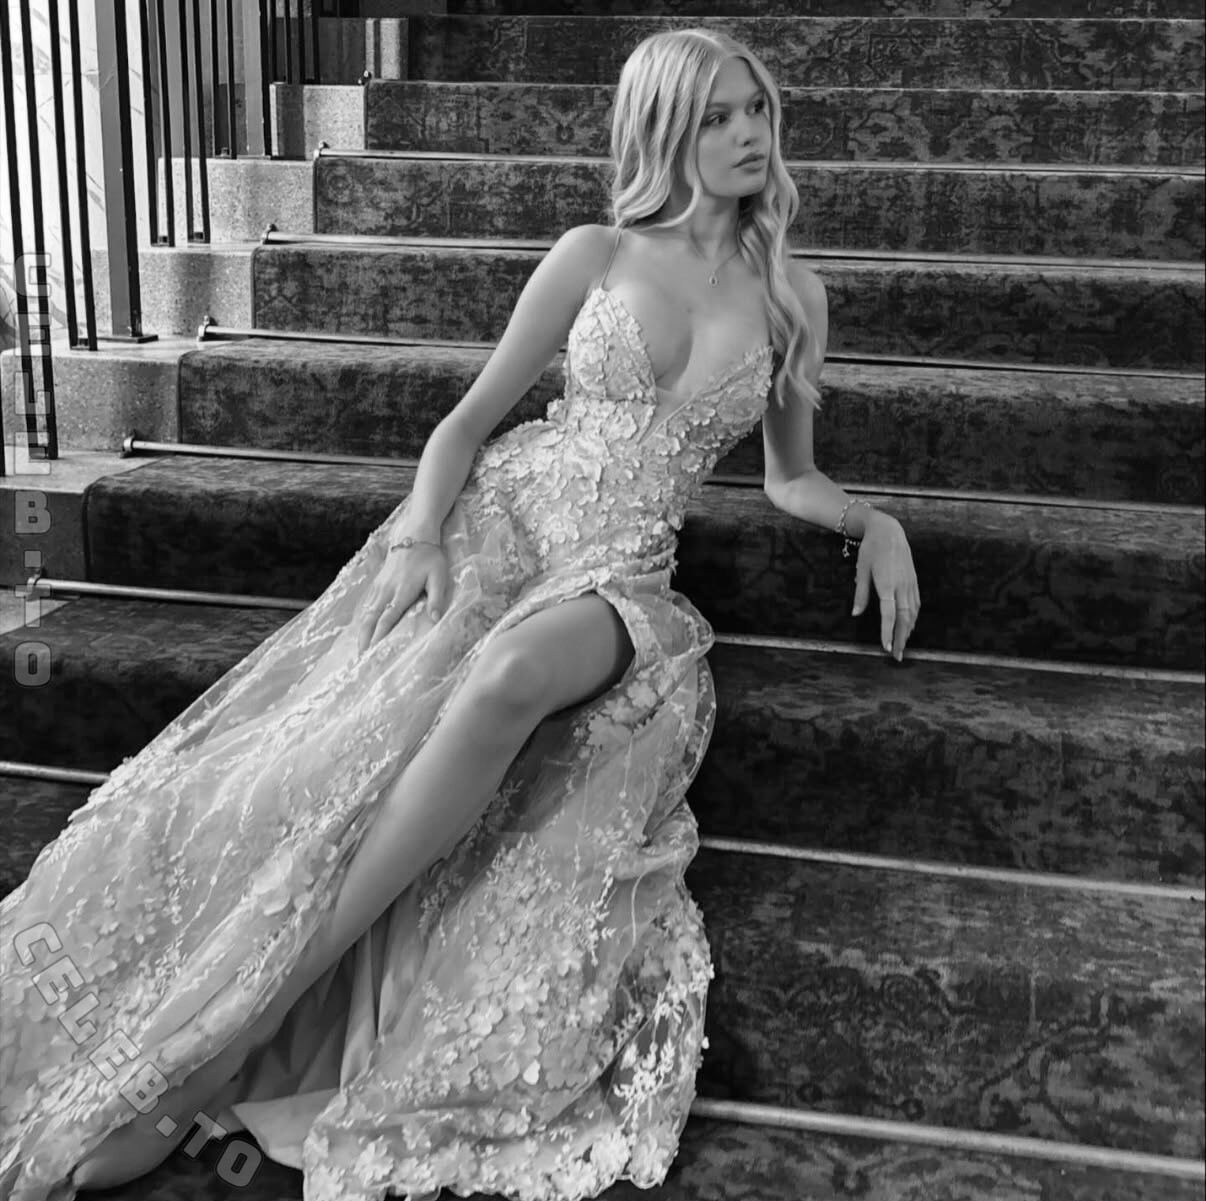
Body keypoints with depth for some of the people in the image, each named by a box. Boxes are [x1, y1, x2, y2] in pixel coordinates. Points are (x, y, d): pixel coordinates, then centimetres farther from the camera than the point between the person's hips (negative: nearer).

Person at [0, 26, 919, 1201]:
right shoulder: (594, 256, 7)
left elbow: (791, 477, 23)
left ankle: (207, 1044, -35)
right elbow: (471, 414, 7)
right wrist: (418, 534, -11)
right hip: (495, 518, 1)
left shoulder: (793, 297, 12)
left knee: (512, 672, -37)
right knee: (339, 741, -28)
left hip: (616, 578, 0)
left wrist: (873, 519, 3)